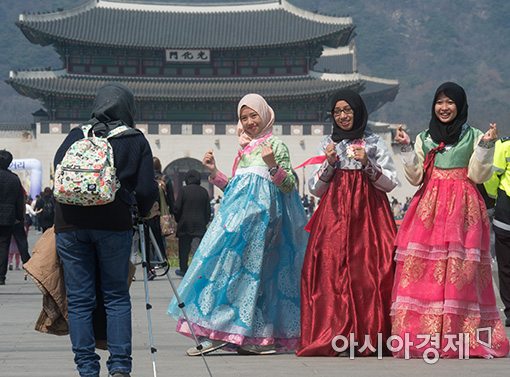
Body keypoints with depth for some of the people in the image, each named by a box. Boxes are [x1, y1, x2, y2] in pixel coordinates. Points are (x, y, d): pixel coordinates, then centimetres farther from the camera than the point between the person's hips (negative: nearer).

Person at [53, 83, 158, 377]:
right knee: (117, 296, 7)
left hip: (70, 223, 1)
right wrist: (142, 212, 18)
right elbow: (147, 190, 0)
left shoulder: (76, 136, 9)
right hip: (114, 224, -1)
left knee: (79, 299, 5)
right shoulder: (136, 140, 5)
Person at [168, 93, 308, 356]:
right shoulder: (245, 148, 23)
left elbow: (290, 186, -6)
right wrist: (214, 172, 14)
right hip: (239, 212, 8)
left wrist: (273, 165, -21)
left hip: (259, 211, -8)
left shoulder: (274, 145, 1)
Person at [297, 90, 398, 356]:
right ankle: (329, 337, -11)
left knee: (367, 272, -12)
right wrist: (329, 163, -2)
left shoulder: (374, 143, 10)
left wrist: (367, 163, -8)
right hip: (333, 214, 2)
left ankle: (370, 337, -9)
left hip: (368, 214, -2)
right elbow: (315, 189, 14)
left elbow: (390, 183, 6)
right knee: (330, 271, -11)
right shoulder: (328, 144, 17)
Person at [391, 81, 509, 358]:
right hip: (429, 209, 2)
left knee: (460, 270, -10)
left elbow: (477, 175, 0)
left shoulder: (473, 136, 9)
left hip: (462, 209, -2)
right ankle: (420, 334, -10)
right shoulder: (424, 138, 16)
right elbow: (415, 177, 9)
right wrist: (406, 148, 1)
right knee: (423, 269, -9)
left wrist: (486, 146, -11)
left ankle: (463, 337, -9)